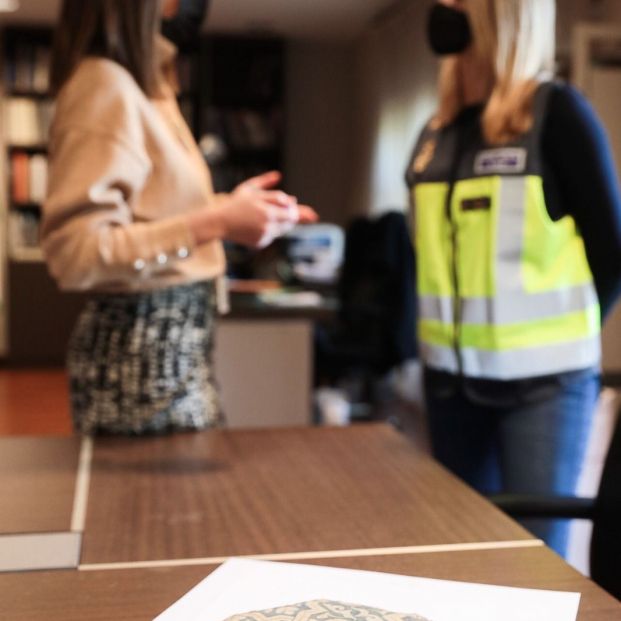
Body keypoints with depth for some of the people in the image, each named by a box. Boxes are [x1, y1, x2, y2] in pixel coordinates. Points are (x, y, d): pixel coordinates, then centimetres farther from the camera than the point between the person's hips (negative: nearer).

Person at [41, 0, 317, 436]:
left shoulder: (139, 81, 11)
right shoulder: (104, 84, -16)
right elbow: (73, 252, -23)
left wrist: (229, 210, 15)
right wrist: (213, 223, -26)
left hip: (175, 341, 9)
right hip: (143, 349, -9)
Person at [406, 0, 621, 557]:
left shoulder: (556, 112, -7)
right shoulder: (438, 129, 10)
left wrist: (563, 337, 1)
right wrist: (435, 342, 9)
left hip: (542, 379, -5)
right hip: (450, 377, 6)